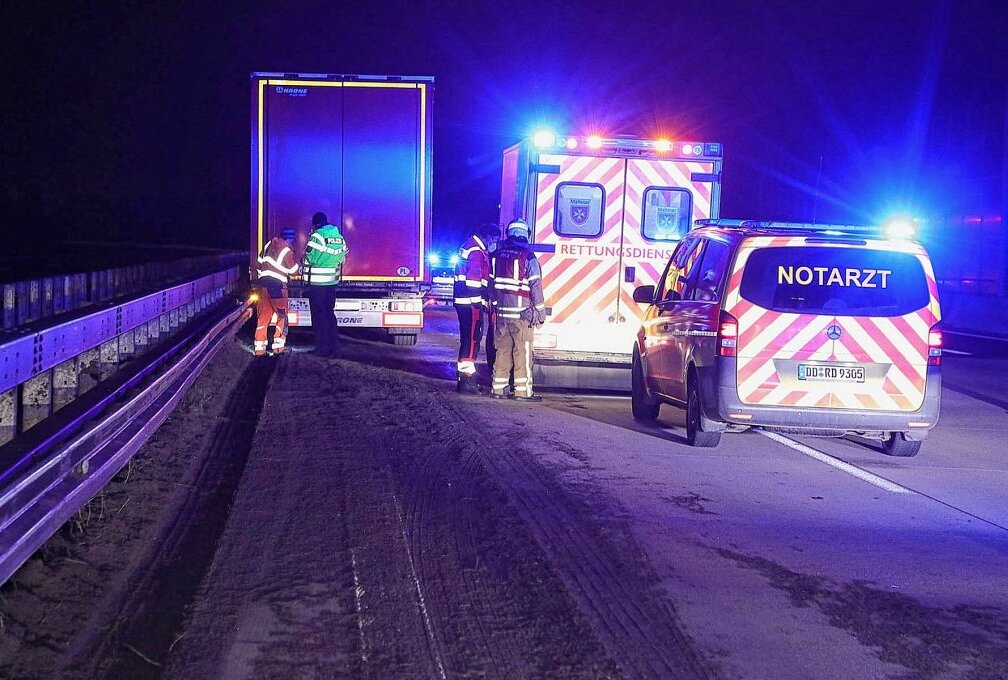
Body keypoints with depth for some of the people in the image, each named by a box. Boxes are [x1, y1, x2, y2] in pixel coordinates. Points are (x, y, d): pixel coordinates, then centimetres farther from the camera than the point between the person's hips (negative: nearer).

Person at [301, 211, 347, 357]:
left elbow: (308, 258, -14)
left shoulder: (317, 236, -14)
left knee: (319, 316, 2)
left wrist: (303, 261, 7)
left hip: (317, 282, -6)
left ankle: (323, 349, 4)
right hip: (332, 281, 6)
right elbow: (342, 258, 9)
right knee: (330, 314, 14)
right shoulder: (339, 237, 6)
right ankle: (333, 347, 16)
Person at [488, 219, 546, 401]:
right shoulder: (528, 256, -9)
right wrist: (540, 312, -2)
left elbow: (492, 283, 14)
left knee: (502, 351, 11)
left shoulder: (497, 254, 9)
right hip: (521, 313, -5)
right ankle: (522, 391, -1)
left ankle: (498, 389, 14)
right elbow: (535, 286, -8)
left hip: (501, 312, 5)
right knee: (522, 352, -1)